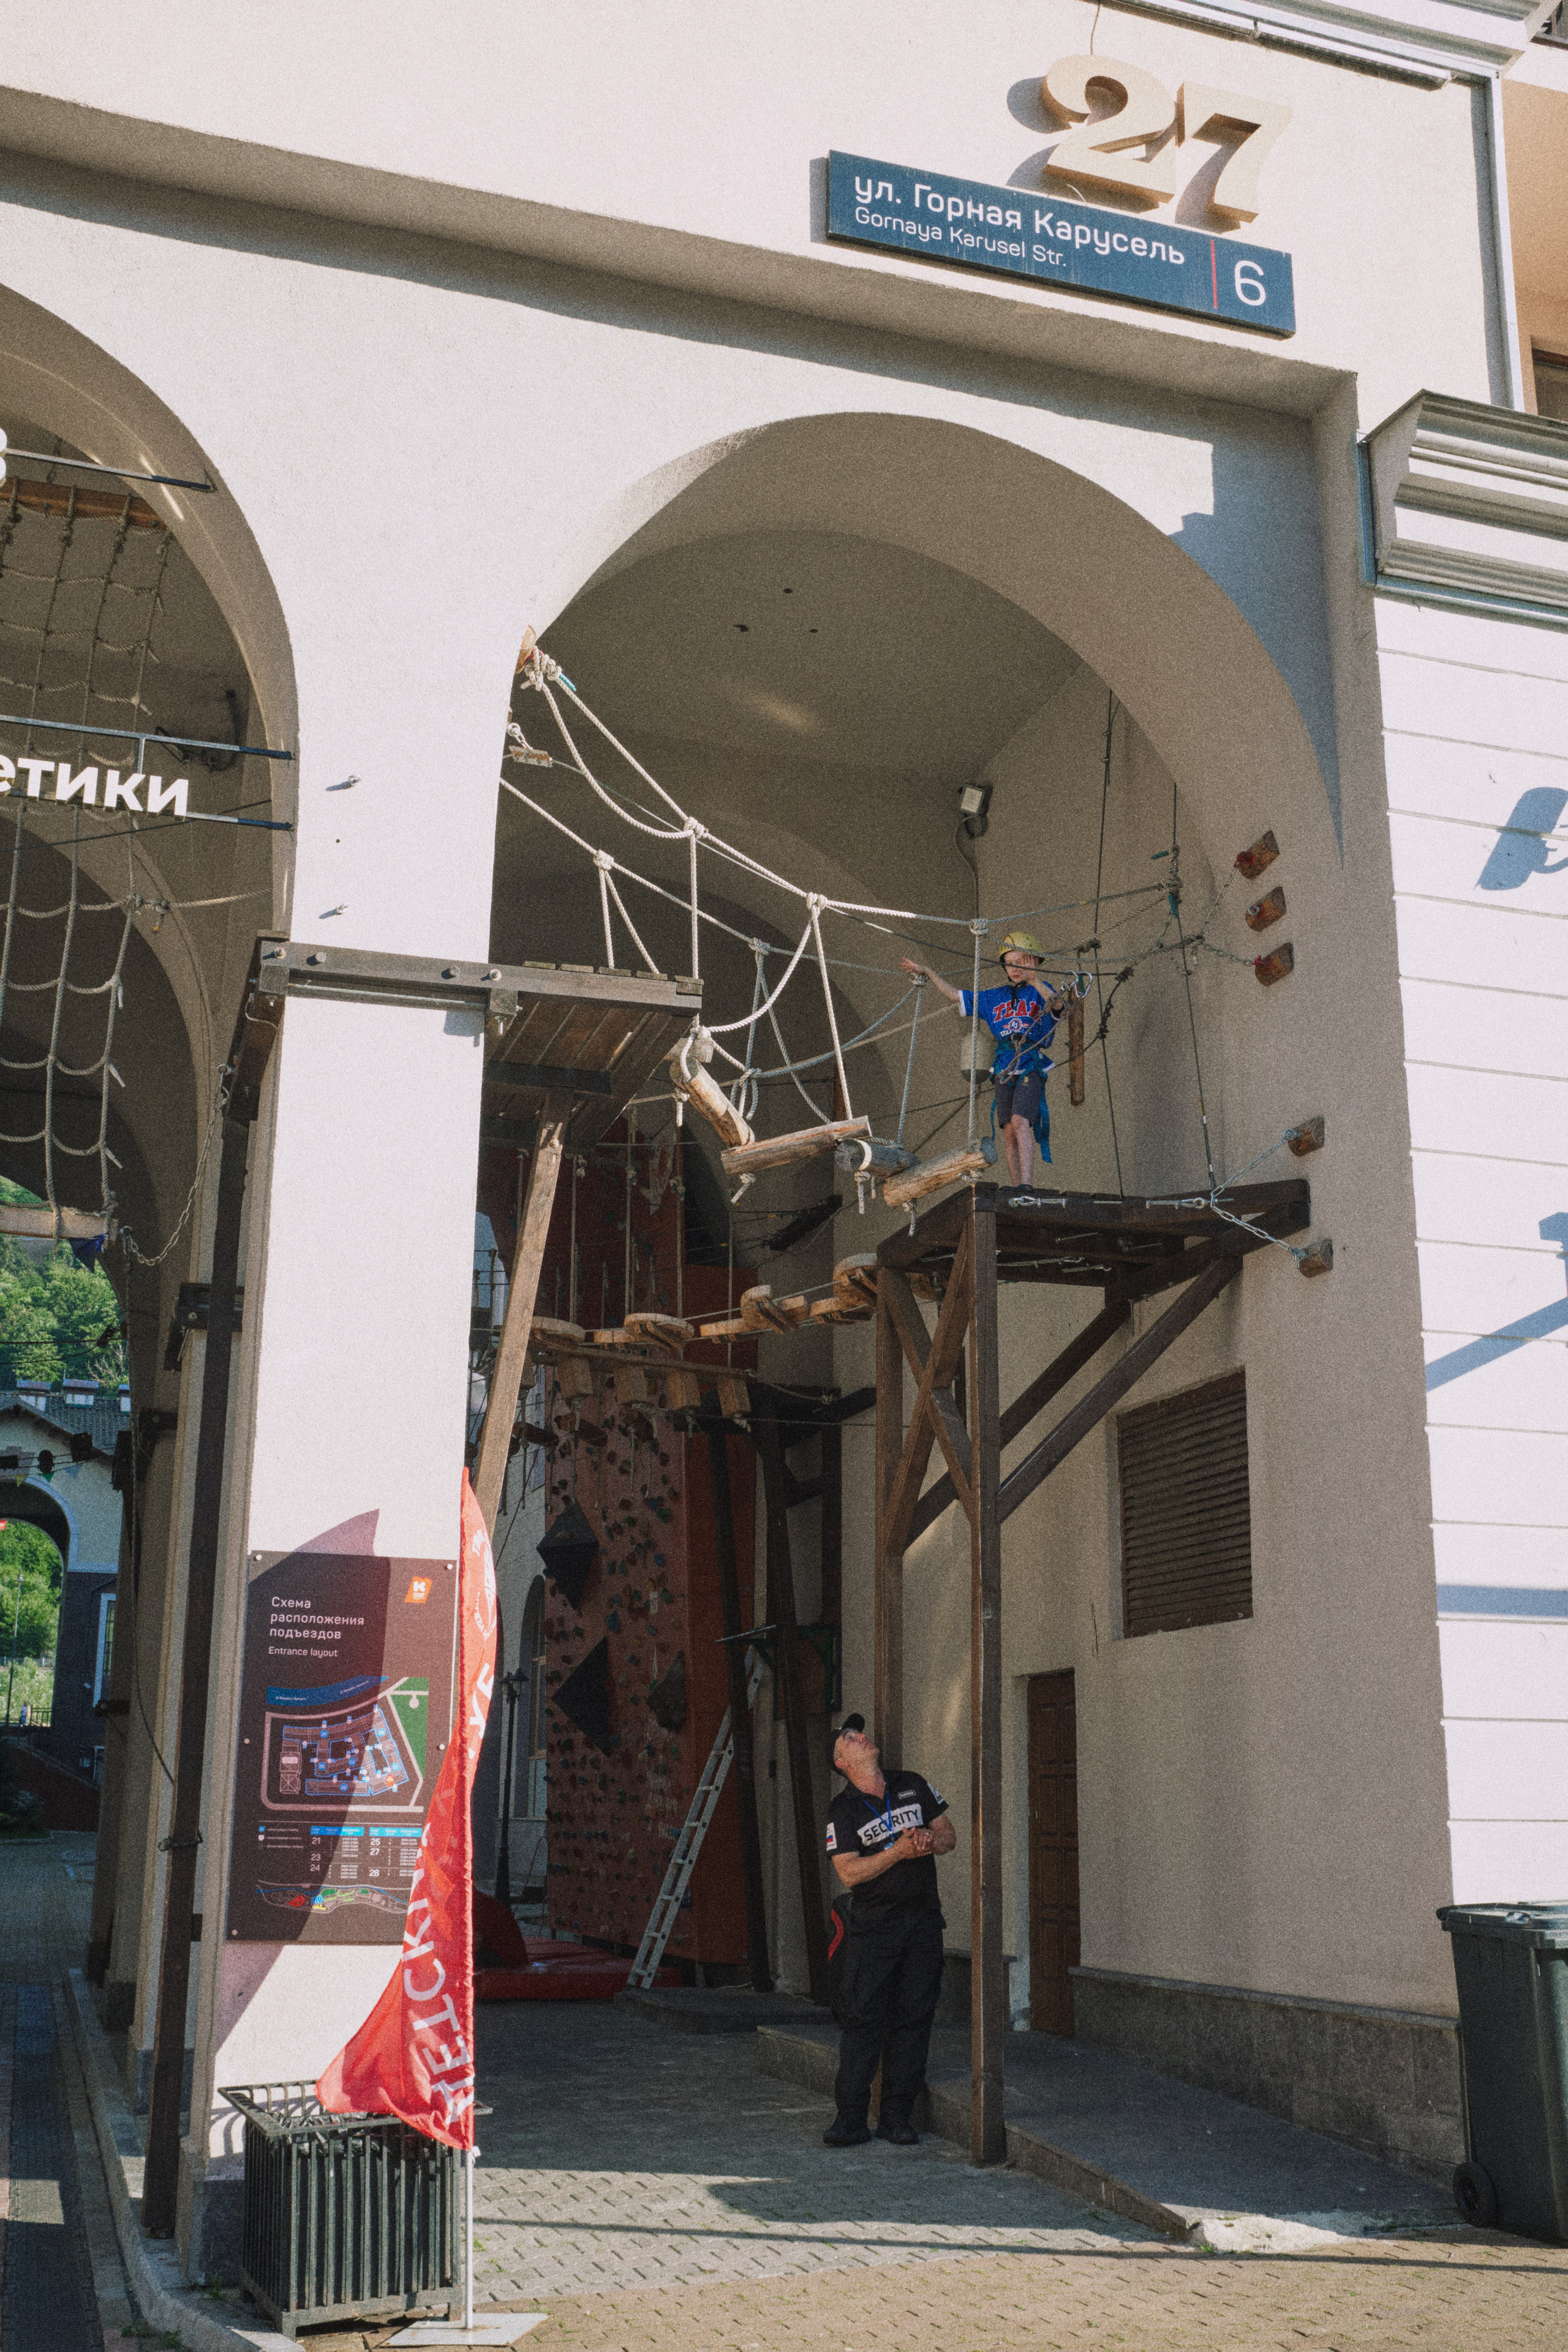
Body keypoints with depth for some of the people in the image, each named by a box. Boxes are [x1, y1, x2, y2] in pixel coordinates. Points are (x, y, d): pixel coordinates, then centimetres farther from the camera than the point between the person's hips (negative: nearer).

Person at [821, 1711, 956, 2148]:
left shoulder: (913, 1786, 9)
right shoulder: (843, 1811, -3)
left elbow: (948, 1836, 14)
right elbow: (848, 1873, -11)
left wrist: (931, 1841, -9)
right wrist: (899, 1851, -20)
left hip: (923, 1920, 3)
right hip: (873, 1927, -3)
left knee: (913, 2018, 3)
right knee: (862, 2020, -6)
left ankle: (898, 2117, 11)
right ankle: (851, 2120, -1)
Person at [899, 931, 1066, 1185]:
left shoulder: (1041, 994, 5)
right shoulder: (994, 998, 20)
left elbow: (1057, 1003, -19)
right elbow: (956, 995, 28)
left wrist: (1034, 980, -34)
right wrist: (928, 972, 28)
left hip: (1031, 1070, -5)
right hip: (1004, 1072, 5)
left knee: (1020, 1121, -23)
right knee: (1009, 1132, -1)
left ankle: (1025, 1185, -32)